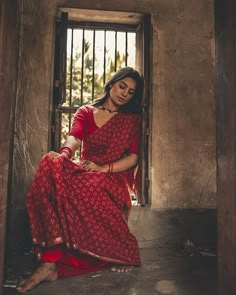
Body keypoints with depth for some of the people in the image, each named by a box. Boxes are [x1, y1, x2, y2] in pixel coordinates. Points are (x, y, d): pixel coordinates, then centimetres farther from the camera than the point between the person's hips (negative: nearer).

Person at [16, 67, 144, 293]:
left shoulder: (131, 119, 15)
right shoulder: (85, 113, 14)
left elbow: (133, 157, 3)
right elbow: (73, 139, -7)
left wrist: (104, 168, -15)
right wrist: (64, 153, -33)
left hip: (114, 179, -1)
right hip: (84, 173, 1)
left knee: (85, 188, -38)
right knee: (53, 165, -34)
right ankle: (50, 262, -37)